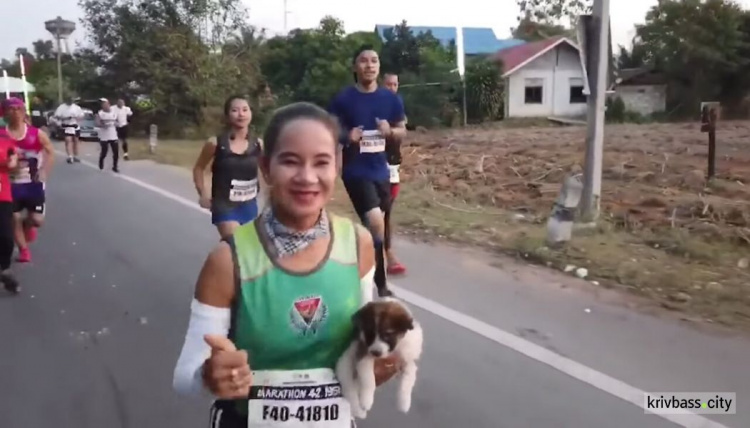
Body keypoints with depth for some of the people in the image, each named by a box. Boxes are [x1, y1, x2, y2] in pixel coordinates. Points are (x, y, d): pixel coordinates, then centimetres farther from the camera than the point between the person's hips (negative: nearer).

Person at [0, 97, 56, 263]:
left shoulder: (36, 134, -7)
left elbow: (50, 152, 5)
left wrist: (44, 172, -2)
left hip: (33, 183, 0)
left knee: (37, 220, -3)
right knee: (15, 219, 7)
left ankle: (27, 224, 34)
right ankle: (23, 249, 25)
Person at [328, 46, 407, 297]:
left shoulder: (390, 99, 3)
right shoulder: (344, 99, -7)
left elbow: (403, 131, 12)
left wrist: (390, 131, -11)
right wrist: (347, 137, -21)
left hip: (380, 170, 5)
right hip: (356, 171, -5)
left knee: (372, 225, 16)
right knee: (376, 223, -19)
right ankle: (380, 283, -3)